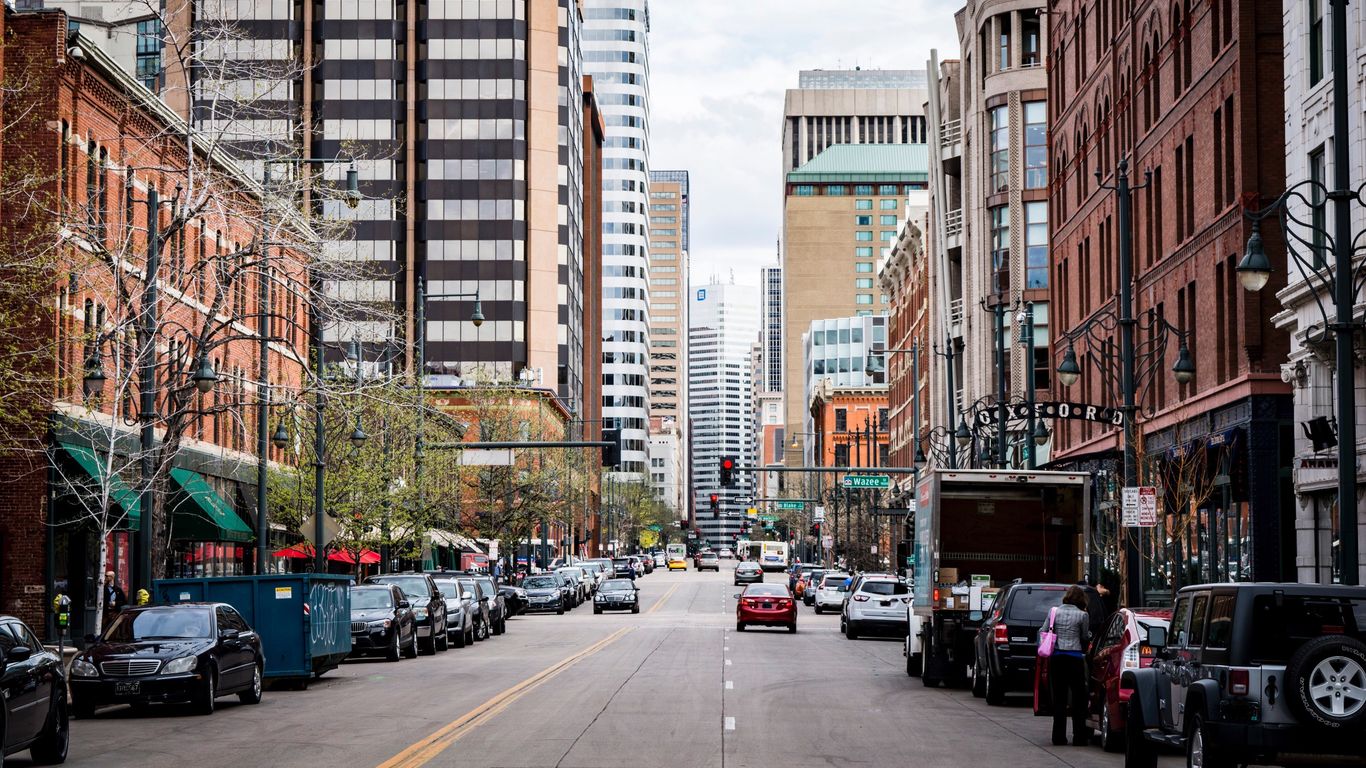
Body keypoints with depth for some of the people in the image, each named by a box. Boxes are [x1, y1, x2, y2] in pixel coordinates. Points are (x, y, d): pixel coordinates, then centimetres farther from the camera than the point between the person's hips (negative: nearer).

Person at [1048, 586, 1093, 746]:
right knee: (1079, 698, 5)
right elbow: (1085, 638, 4)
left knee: (1059, 698, 8)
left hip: (1056, 657, 3)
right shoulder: (1082, 615, -5)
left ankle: (1059, 736, 8)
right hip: (1075, 657, -3)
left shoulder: (1055, 612, 3)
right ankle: (1079, 737, 5)